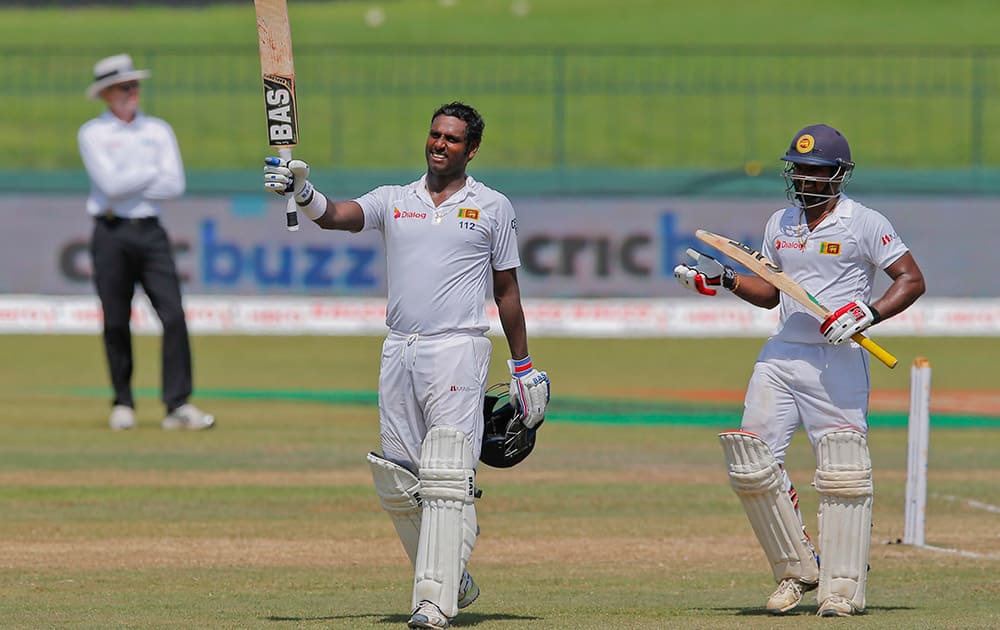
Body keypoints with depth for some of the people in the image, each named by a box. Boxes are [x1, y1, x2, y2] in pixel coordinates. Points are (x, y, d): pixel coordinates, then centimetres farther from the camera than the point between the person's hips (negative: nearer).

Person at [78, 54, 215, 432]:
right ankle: (123, 405, 14)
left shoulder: (158, 131, 12)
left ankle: (178, 407, -12)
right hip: (111, 234, -2)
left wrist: (129, 185, -6)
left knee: (174, 316, -10)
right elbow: (110, 183, -12)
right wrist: (154, 173, -2)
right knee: (116, 324, 0)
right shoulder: (92, 134, 2)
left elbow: (175, 185, 0)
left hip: (150, 232, 2)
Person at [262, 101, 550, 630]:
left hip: (458, 350, -4)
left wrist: (523, 368, 10)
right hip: (399, 350, 4)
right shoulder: (393, 201, 13)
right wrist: (302, 192, -26)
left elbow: (506, 289, 11)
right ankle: (453, 579, 22)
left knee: (445, 480, -14)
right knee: (397, 485, 5)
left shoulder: (492, 208, 8)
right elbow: (337, 216, -4)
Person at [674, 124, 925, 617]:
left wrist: (870, 315, -22)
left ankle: (842, 587, -5)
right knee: (752, 464, -2)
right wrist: (723, 280, 7)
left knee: (842, 473, -9)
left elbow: (912, 280, -7)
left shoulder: (863, 224, -5)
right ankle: (795, 570, 10)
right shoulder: (780, 224, 14)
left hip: (838, 360, -6)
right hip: (780, 355, 6)